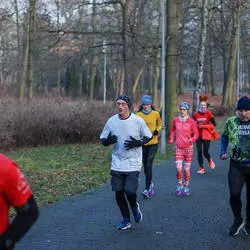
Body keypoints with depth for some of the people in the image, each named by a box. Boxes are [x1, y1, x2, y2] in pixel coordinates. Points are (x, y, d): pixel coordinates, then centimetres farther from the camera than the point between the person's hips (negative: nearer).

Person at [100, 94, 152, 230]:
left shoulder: (138, 121, -7)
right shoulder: (111, 121, 0)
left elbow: (149, 137, 4)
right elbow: (102, 140, 7)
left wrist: (138, 143, -15)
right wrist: (108, 141, -17)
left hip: (133, 164, -3)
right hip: (117, 164, 3)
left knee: (130, 191, -13)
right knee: (118, 192, 4)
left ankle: (135, 207, 23)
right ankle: (126, 220, 22)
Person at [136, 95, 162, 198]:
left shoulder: (156, 114, -1)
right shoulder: (138, 115, -1)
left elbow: (159, 124, 15)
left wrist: (157, 130, -5)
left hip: (153, 143, -2)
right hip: (142, 143, 2)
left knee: (148, 165, -13)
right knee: (145, 166, 11)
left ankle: (147, 189, -12)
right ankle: (150, 183, 35)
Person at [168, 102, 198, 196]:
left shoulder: (191, 121, -6)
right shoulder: (175, 120, 1)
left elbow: (196, 133, -3)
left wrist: (192, 139, -23)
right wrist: (171, 138, 5)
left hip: (188, 147, -1)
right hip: (178, 147, 1)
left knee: (187, 169, 4)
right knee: (178, 168, -8)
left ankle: (186, 186, 22)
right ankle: (179, 185, 16)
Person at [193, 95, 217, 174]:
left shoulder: (209, 113, -5)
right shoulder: (195, 114, 1)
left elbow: (213, 125, -4)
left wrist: (203, 126, -12)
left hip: (206, 135, -2)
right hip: (198, 135, 2)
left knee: (205, 152, -6)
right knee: (199, 151, -1)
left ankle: (210, 161, 28)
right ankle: (201, 168, 9)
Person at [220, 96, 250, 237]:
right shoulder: (231, 122, 2)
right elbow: (225, 136, 18)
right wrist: (223, 151, 4)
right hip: (236, 165, 1)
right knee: (234, 194, -12)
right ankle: (238, 221, 15)